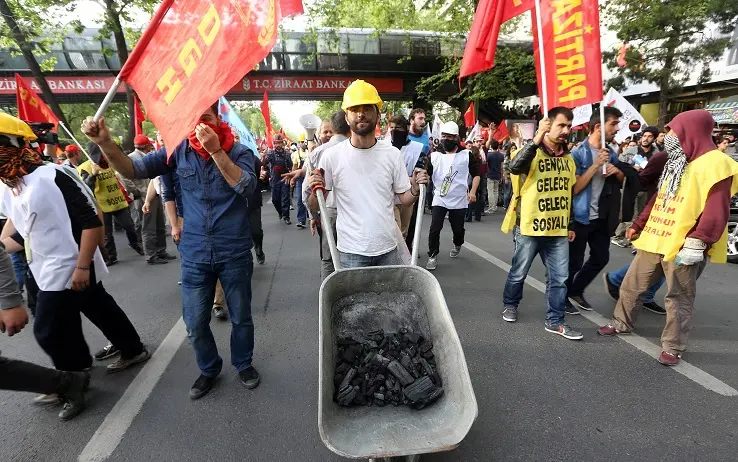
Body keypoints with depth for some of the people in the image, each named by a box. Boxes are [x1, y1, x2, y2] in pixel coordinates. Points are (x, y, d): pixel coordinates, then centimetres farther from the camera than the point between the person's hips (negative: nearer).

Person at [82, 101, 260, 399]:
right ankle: (209, 369, 37)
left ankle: (243, 364, 39)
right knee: (195, 324, 11)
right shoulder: (178, 150, 1)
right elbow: (133, 170, -2)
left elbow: (247, 187, -22)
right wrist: (105, 143, -18)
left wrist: (216, 151, -29)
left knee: (240, 317, 14)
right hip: (194, 254, 2)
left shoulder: (238, 152, -6)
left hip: (235, 253, -2)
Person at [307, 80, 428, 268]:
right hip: (351, 252, -2)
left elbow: (404, 199, 6)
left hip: (388, 249, 3)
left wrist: (416, 189, -14)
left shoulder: (393, 154, -1)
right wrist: (316, 191, -21)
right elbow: (315, 206, -1)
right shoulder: (332, 156, -7)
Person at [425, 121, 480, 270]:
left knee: (458, 229, 12)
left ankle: (457, 245, 45)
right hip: (439, 199, 0)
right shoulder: (434, 156, 2)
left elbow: (476, 175, 3)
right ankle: (432, 256, 7)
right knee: (434, 229, -8)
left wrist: (472, 192, -10)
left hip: (459, 200, 0)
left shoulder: (467, 155, -1)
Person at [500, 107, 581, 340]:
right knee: (519, 272, 10)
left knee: (559, 277, 6)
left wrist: (570, 225, 19)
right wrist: (537, 138, -35)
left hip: (558, 230, 6)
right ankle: (510, 304, 34)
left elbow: (570, 193, 19)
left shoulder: (569, 159, 12)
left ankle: (555, 321, 18)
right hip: (529, 227, -5)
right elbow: (515, 167, -32)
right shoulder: (532, 152, -8)